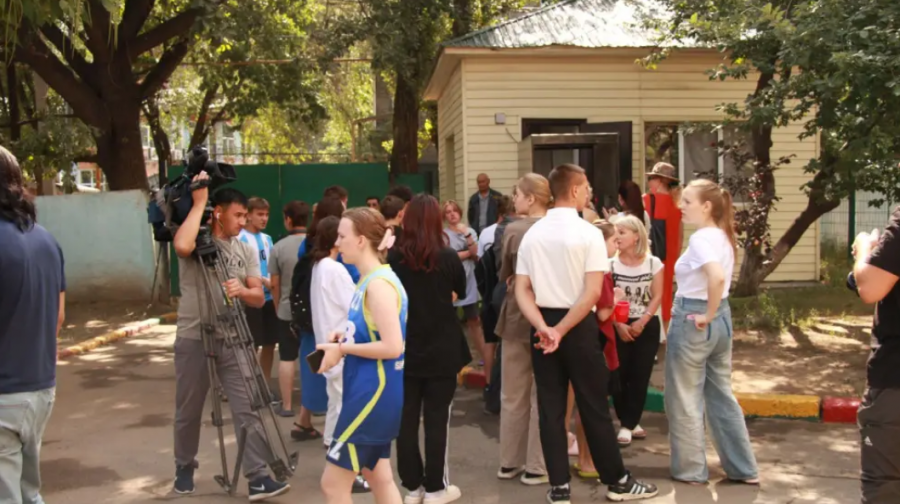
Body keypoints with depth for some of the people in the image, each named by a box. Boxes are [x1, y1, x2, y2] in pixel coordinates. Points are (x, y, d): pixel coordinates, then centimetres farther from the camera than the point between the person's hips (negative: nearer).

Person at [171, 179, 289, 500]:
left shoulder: (246, 250, 7)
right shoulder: (196, 240, -5)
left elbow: (259, 299, 2)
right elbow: (182, 246, -32)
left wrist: (242, 290, -22)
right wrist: (199, 201, -21)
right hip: (193, 339, -3)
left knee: (247, 408, -5)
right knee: (188, 411, 11)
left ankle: (258, 477, -4)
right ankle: (184, 469, 31)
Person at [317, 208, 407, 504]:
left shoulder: (379, 284, -20)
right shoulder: (369, 280, 10)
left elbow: (392, 346, -25)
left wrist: (342, 349, -16)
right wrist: (345, 338, 4)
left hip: (374, 393, -10)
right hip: (369, 390, 10)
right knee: (379, 478, 17)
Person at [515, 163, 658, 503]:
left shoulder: (532, 234, 4)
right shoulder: (589, 233, -9)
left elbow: (521, 290, -2)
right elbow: (593, 293, -17)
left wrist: (543, 328, -11)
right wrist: (561, 329, -14)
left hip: (543, 327, 4)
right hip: (578, 326, -4)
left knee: (550, 408, 8)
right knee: (594, 407, 7)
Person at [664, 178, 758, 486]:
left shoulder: (700, 239, -18)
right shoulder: (723, 236, 9)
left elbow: (717, 278, -34)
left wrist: (707, 316, -23)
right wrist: (713, 314, 12)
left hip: (692, 319, -9)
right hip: (722, 317, 9)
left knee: (684, 399, 7)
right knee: (722, 395, 17)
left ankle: (691, 469, 17)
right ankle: (744, 469, 22)